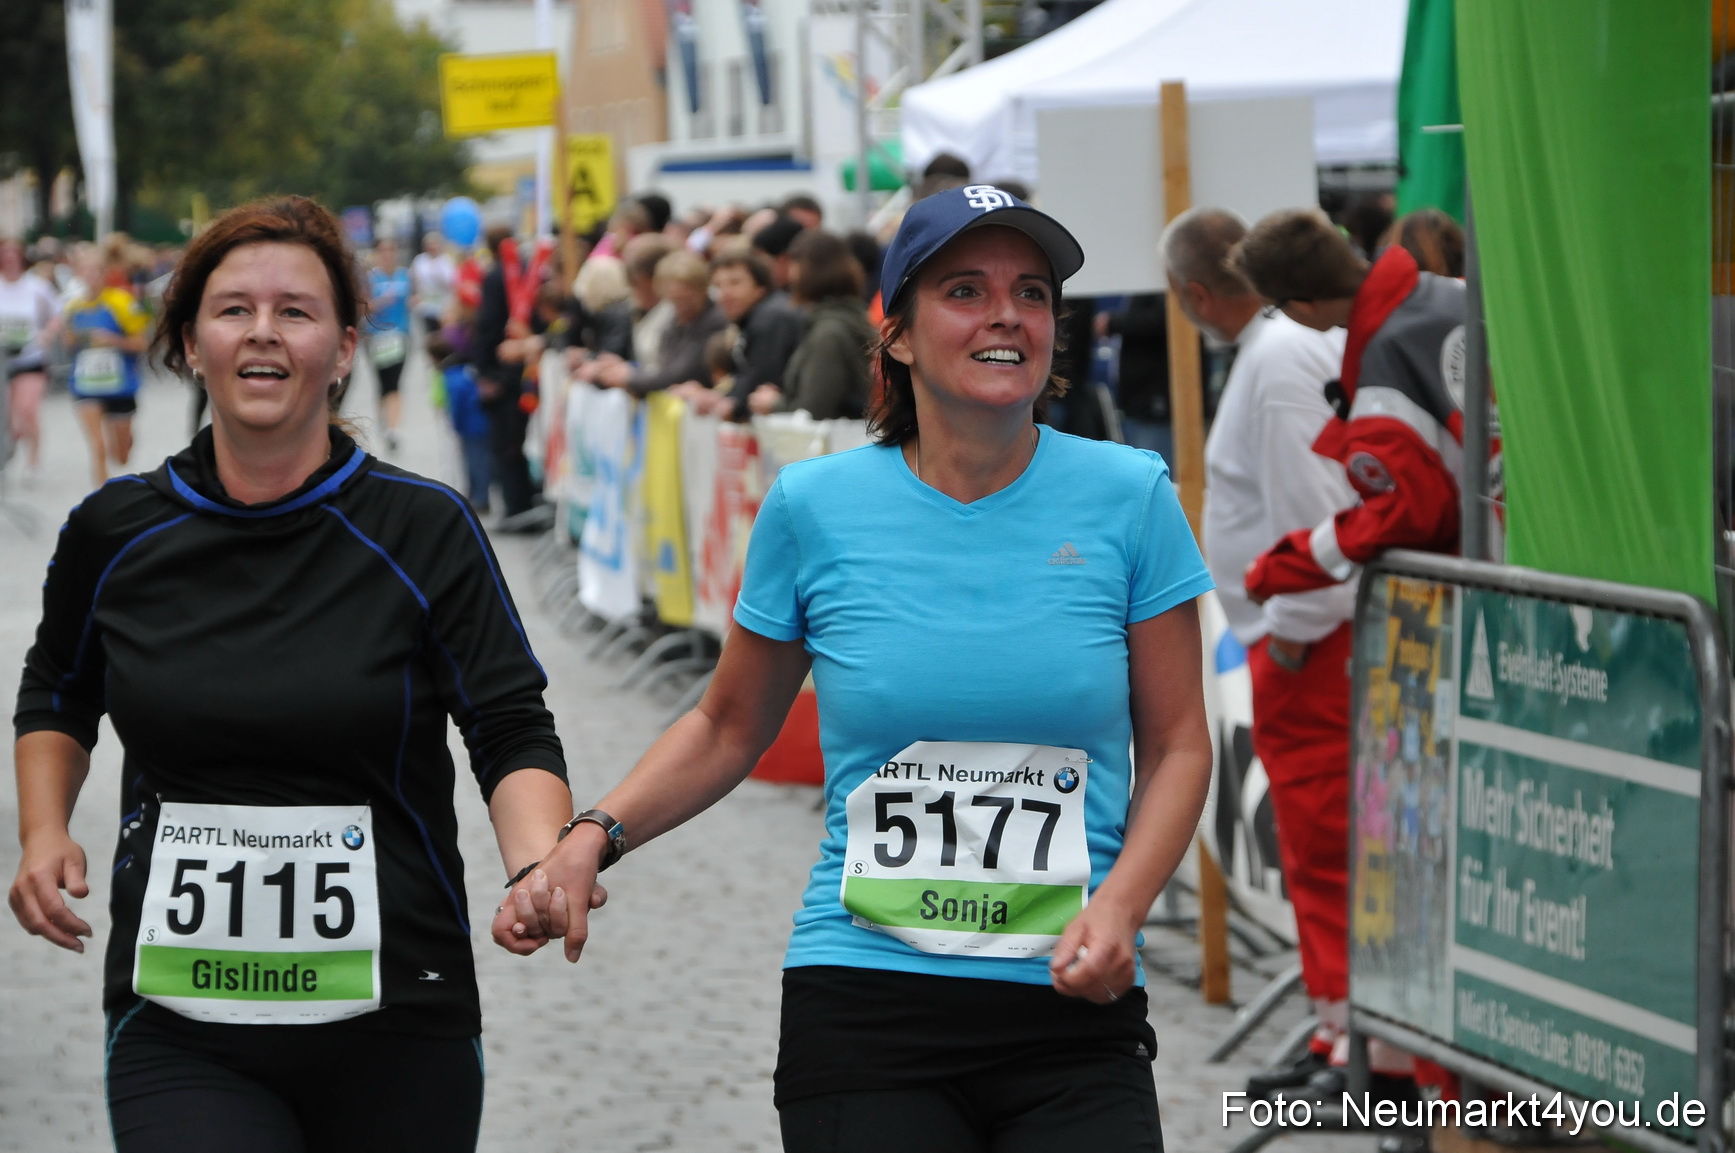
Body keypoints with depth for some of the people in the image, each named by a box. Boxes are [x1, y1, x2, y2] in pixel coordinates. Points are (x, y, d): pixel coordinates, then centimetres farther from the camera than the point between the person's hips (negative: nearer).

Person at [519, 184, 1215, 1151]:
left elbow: (1177, 746, 4)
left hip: (1073, 1011, 0)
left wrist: (1118, 909, -12)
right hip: (864, 996, 0)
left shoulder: (1129, 497, -1)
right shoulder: (815, 508, 0)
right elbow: (731, 727, 12)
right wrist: (597, 835, -3)